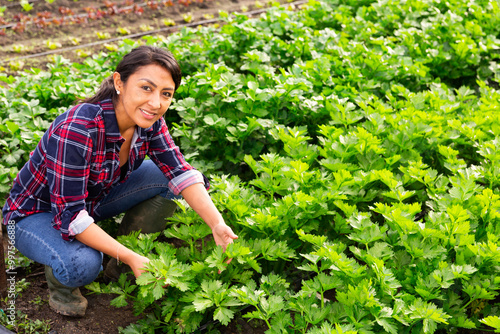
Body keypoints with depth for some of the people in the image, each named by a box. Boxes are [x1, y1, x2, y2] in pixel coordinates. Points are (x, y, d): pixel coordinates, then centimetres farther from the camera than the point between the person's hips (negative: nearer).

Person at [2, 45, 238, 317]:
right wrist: (130, 258, -35)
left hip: (92, 198, 7)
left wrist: (216, 224, -28)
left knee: (166, 177, -10)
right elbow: (70, 215, -34)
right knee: (83, 264, -36)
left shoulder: (148, 119, -16)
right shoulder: (76, 131, -37)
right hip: (36, 213, -7)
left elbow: (180, 172, -14)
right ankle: (60, 282, 2)